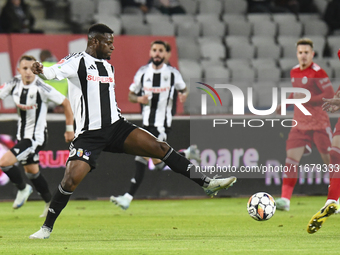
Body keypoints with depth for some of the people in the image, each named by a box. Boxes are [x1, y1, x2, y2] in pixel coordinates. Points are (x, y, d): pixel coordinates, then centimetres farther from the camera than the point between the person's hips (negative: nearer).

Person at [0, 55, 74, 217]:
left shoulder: (41, 87, -21)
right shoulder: (15, 83, -5)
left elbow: (65, 103, -13)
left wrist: (69, 128, -7)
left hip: (36, 136, -7)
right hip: (22, 135, 7)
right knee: (31, 171, 18)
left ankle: (22, 188, 8)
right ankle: (50, 203, 34)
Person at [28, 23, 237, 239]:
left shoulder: (108, 67, 15)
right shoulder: (78, 61, -7)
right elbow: (54, 72, -25)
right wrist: (41, 70, -45)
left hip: (116, 126, 6)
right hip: (89, 133, -6)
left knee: (159, 147, -6)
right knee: (71, 179, -16)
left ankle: (206, 183, -3)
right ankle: (47, 227, 3)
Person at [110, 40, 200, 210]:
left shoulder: (173, 73, -3)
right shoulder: (143, 72, 3)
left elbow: (183, 89, 13)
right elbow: (131, 95, 11)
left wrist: (183, 95, -11)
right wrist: (139, 99, -12)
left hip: (163, 123, -5)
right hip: (147, 122, 5)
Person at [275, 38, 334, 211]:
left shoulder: (317, 72, -12)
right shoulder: (294, 72, 10)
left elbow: (330, 95, -18)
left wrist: (307, 99, -22)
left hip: (319, 123, -5)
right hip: (299, 123, 6)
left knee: (328, 158, 1)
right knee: (291, 157, -8)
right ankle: (285, 199, -14)